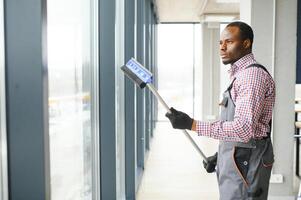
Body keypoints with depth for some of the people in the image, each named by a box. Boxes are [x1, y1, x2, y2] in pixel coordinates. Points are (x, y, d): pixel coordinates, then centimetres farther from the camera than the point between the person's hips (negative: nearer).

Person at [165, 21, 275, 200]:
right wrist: (220, 155, 17)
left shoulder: (253, 74, -17)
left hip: (245, 163, -9)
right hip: (237, 160, 9)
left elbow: (244, 129, -27)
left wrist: (192, 124, -28)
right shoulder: (241, 73, 15)